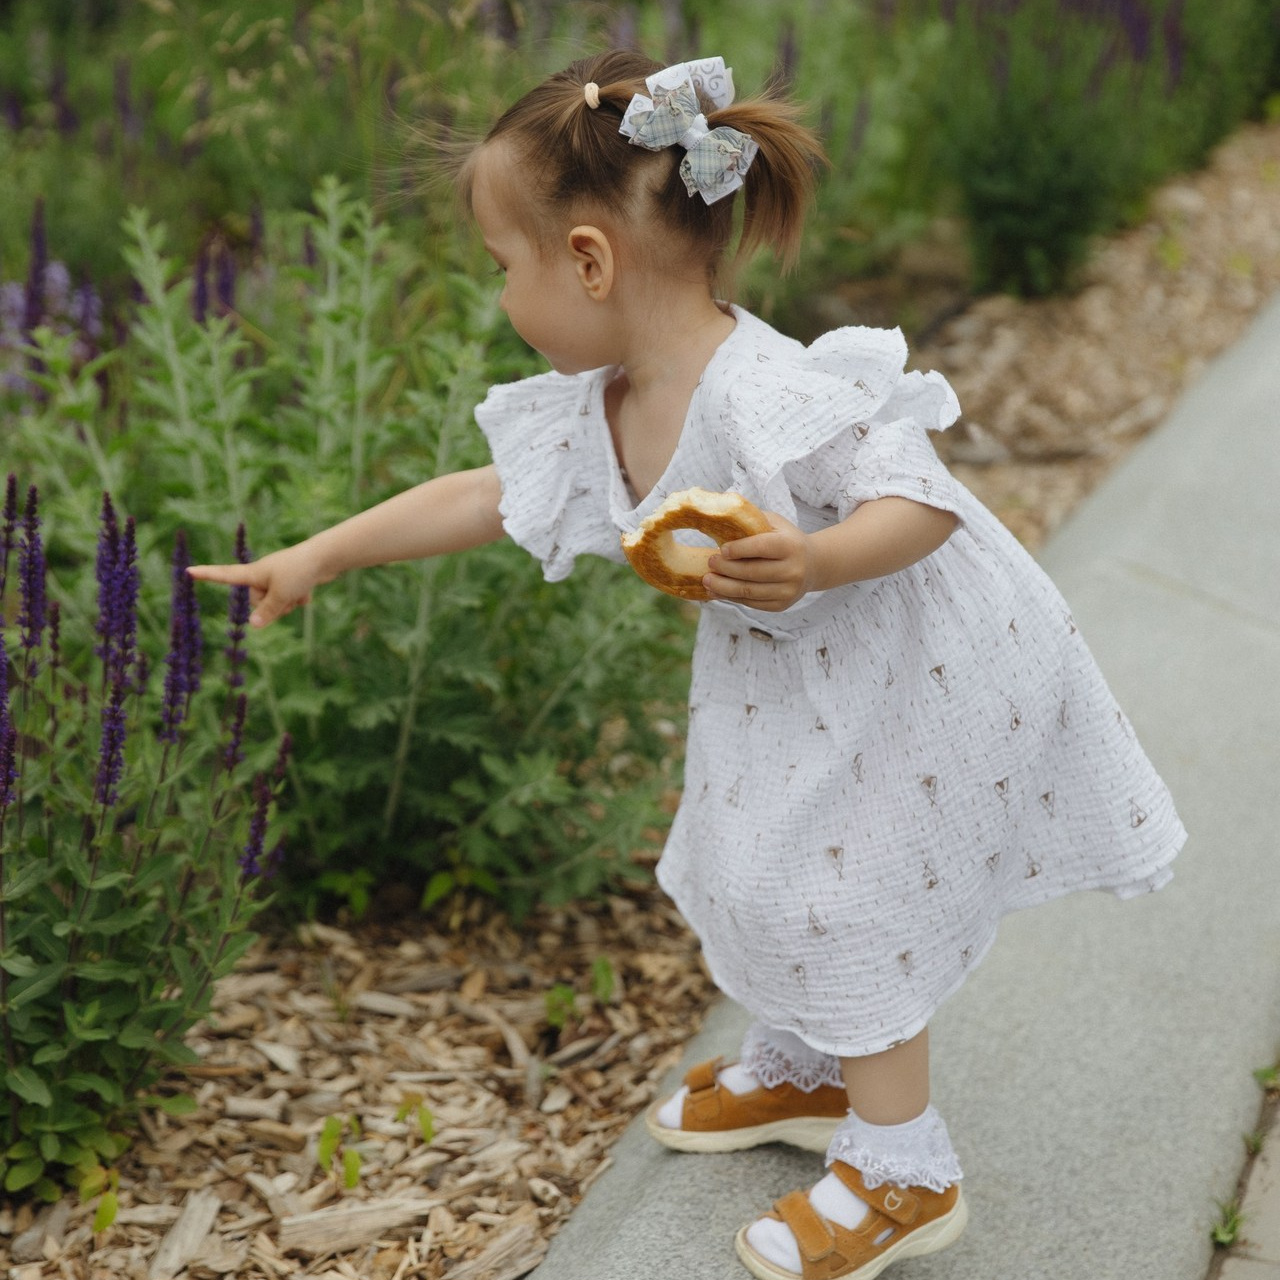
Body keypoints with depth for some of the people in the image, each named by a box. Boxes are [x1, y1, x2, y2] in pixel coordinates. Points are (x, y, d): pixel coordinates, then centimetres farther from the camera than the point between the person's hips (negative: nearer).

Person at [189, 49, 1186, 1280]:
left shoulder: (766, 396, -36)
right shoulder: (599, 410, -8)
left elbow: (922, 502, -34)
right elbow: (480, 494, 5)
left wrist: (815, 562, -53)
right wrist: (317, 557, 8)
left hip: (906, 676, -9)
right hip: (786, 671, 9)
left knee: (838, 888, -4)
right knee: (756, 866, 19)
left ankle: (901, 1169, 14)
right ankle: (800, 1072, 43)